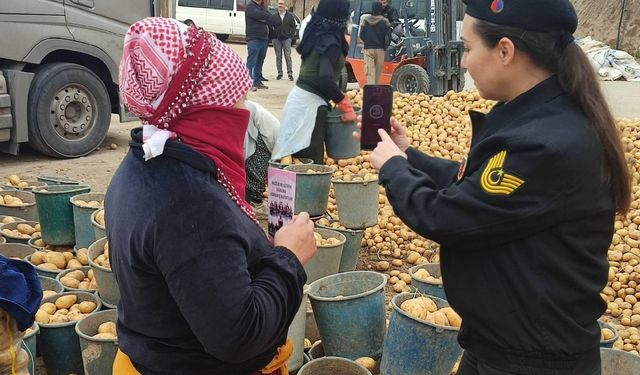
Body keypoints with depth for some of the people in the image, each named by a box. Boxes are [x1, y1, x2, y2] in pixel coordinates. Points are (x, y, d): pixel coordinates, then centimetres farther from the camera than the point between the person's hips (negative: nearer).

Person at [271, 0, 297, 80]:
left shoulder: (290, 16, 3)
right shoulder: (274, 16, 2)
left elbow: (293, 26, 7)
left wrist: (291, 35, -1)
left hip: (287, 39, -1)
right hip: (276, 39, 1)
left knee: (288, 57, -5)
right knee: (278, 57, 5)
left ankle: (290, 73, -1)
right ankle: (280, 73, 13)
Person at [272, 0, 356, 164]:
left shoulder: (315, 35, 9)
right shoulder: (330, 42, -15)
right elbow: (325, 80, -26)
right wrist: (346, 106, -17)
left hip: (300, 96, 9)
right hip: (311, 103, -8)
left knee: (294, 158, 15)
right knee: (311, 161, -2)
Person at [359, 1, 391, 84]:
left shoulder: (365, 20, -2)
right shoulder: (384, 21, -5)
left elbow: (361, 35, 2)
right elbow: (388, 37, -6)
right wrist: (385, 46, 10)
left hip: (368, 49, 0)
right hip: (380, 49, 0)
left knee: (370, 71, -4)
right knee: (378, 71, 12)